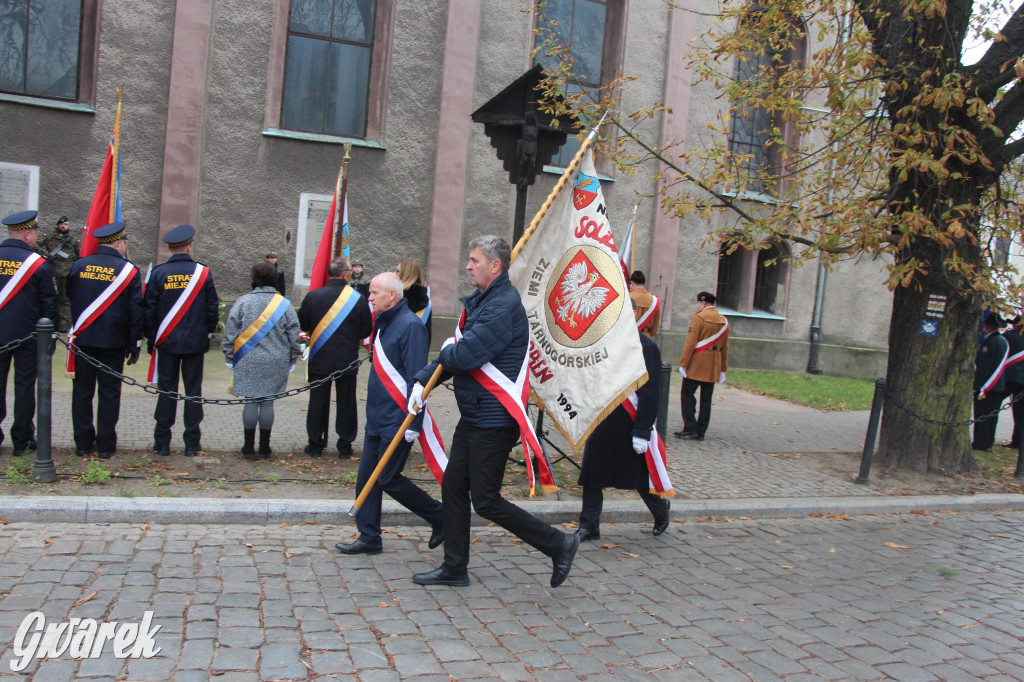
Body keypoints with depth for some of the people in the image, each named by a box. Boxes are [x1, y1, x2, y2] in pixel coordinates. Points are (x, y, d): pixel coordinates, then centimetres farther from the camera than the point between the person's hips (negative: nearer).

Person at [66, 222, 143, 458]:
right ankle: (106, 445, 10)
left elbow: (70, 299, 12)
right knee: (109, 392, 5)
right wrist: (134, 344, 0)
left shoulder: (79, 266, 2)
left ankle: (83, 443, 17)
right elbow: (135, 310, -7)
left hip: (82, 339, 3)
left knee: (82, 391, 10)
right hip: (113, 342, -2)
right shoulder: (128, 270, -6)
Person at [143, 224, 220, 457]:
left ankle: (162, 442, 11)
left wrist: (151, 338, 10)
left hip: (167, 341, 0)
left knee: (167, 390, 7)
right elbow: (213, 307, 2)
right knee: (193, 390, 6)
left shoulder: (159, 273, -4)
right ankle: (192, 443, 9)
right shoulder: (202, 272, -3)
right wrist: (208, 332, 17)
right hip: (195, 342, 0)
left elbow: (149, 308, 0)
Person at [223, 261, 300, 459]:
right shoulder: (284, 304, -1)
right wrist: (292, 359, 13)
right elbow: (293, 335, 3)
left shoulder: (243, 301, -3)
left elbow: (231, 331, 0)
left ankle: (249, 447, 10)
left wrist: (229, 357, 9)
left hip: (248, 361, 0)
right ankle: (264, 448, 13)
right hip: (276, 363, 1)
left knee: (250, 401, 5)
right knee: (267, 402, 6)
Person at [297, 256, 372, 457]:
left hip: (319, 360, 1)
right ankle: (345, 446, 16)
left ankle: (315, 445, 17)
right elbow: (366, 331, -2)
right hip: (348, 361, 0)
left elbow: (302, 325, 2)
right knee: (346, 403, 10)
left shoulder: (313, 296, -8)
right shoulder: (358, 299, -10)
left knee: (318, 402, 11)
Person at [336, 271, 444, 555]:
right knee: (367, 476, 10)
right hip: (377, 417, 9)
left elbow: (416, 377, -20)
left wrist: (413, 423, -23)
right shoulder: (384, 323, 13)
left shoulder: (410, 326, -16)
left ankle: (441, 518, 13)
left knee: (388, 478, -3)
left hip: (397, 420, -9)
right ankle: (369, 537, 21)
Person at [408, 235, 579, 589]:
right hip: (474, 417, 10)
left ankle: (558, 544, 10)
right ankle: (454, 568, 26)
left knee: (486, 500, -3)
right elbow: (453, 355, 17)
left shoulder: (503, 306, -21)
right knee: (453, 488, 14)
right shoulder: (482, 301, 14)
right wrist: (422, 380, 3)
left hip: (494, 420, -10)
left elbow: (463, 357, -29)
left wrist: (448, 351, -5)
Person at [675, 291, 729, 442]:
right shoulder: (724, 321, 11)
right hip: (713, 368, 6)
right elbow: (725, 347, 14)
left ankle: (690, 428, -7)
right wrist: (723, 369, 18)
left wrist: (683, 363, -11)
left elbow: (690, 343, -13)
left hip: (696, 365, -6)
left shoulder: (698, 318, -8)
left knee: (688, 395, 1)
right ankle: (701, 432, 10)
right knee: (706, 399, 8)